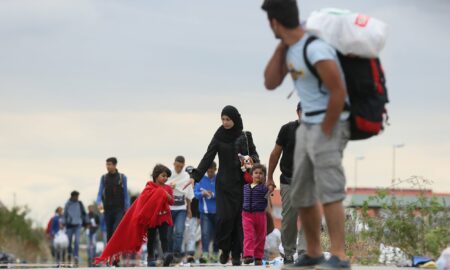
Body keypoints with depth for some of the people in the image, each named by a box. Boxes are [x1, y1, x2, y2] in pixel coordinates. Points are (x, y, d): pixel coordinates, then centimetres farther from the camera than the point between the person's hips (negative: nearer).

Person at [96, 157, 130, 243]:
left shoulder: (122, 177, 2)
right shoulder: (103, 178, 8)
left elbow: (126, 194, 4)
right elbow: (100, 193, 7)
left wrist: (127, 209, 0)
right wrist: (99, 203, -14)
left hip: (119, 209, -3)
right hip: (108, 209, 3)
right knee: (109, 232, 5)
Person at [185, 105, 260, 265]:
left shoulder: (245, 137, 6)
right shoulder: (219, 136, 1)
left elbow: (254, 153, 13)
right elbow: (208, 157, -3)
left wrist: (252, 159, -12)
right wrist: (195, 176, -12)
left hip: (241, 182, 1)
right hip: (224, 183, -1)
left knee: (239, 217, -2)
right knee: (225, 216, -12)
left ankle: (236, 254, 4)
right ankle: (224, 249, 7)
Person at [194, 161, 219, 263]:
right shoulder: (201, 179, 2)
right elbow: (196, 193, -1)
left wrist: (213, 194, -23)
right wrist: (202, 194, -21)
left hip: (217, 211, 0)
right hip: (205, 211, 0)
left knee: (216, 233, 11)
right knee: (205, 233, -13)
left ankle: (215, 254, 25)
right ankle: (205, 254, -19)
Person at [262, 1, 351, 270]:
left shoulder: (316, 50, -24)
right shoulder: (291, 46, 7)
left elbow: (339, 93, -25)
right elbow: (271, 83, 5)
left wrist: (325, 132, -16)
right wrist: (281, 45, -1)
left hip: (330, 126, -10)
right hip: (308, 126, 10)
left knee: (329, 192, -20)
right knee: (302, 194, 12)